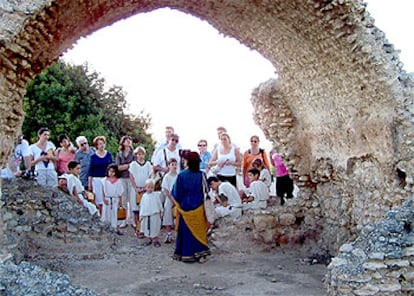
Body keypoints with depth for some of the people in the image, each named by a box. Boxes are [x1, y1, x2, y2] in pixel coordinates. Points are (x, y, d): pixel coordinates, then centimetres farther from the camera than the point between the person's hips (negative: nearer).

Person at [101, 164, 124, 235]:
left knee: (114, 213, 2)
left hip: (115, 199, 0)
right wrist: (104, 199, -9)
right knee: (106, 212, 7)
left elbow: (120, 192, 3)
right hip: (107, 199, 0)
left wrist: (120, 201, 5)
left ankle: (115, 228, 6)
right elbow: (103, 191, -1)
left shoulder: (118, 181, -2)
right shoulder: (104, 180, -3)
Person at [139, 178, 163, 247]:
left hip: (155, 214, -3)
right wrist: (141, 215, 7)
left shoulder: (156, 195, -3)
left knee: (155, 228, 0)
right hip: (146, 215, 3)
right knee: (147, 228, 11)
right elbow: (142, 206, 9)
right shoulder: (144, 196, 5)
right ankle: (149, 239, 23)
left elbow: (159, 204, 3)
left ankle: (155, 240, 9)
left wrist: (161, 212, 7)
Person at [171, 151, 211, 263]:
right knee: (199, 230, 10)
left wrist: (178, 203, 11)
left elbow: (176, 193, -4)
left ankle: (186, 254, 14)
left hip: (185, 207, -1)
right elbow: (206, 192, -1)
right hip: (198, 208, 1)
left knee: (185, 230, 10)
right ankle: (200, 254, 10)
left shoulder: (181, 175, -11)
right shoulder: (201, 175, -7)